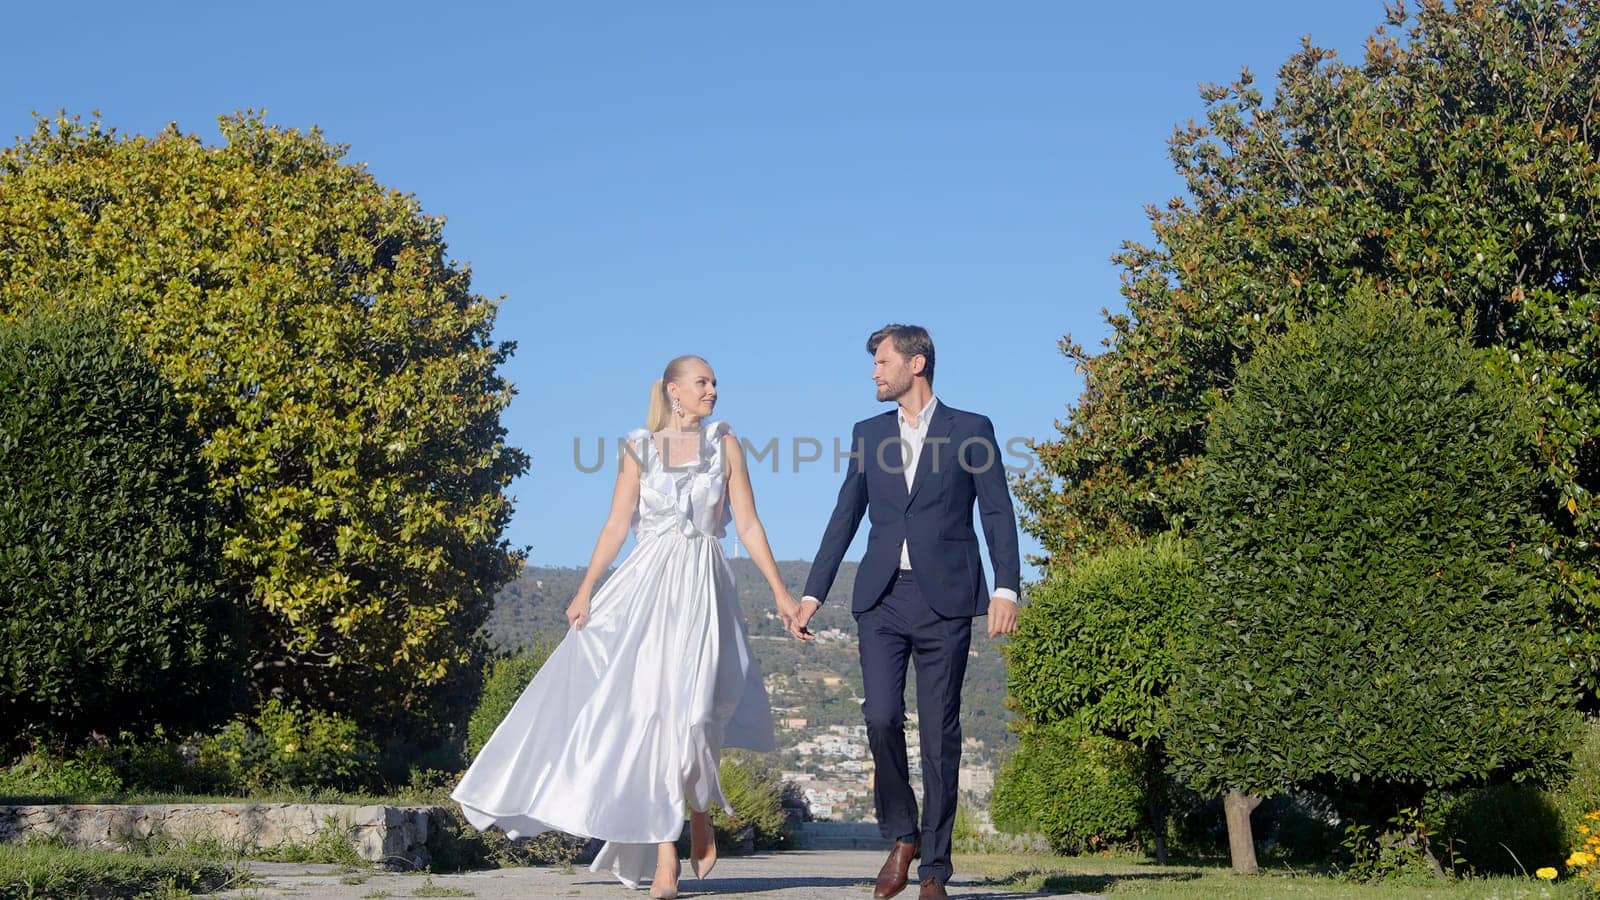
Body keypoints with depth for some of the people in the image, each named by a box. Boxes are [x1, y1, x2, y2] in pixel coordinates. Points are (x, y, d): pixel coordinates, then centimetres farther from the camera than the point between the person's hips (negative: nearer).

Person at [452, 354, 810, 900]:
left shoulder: (723, 443, 9)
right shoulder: (640, 448, 9)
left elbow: (748, 525, 7)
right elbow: (616, 525, 6)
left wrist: (779, 591, 1)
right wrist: (585, 589, -3)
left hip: (703, 588, 0)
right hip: (646, 587, 0)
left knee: (688, 708, -13)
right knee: (654, 711, -4)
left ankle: (700, 814, 17)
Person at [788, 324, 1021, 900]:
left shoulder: (971, 431, 5)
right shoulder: (869, 434, 15)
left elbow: (998, 516, 0)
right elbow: (844, 519, 16)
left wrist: (1006, 589, -12)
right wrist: (812, 594, 11)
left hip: (945, 599, -3)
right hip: (882, 598, 3)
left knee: (940, 734, -1)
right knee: (881, 716, -13)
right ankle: (901, 836, 8)